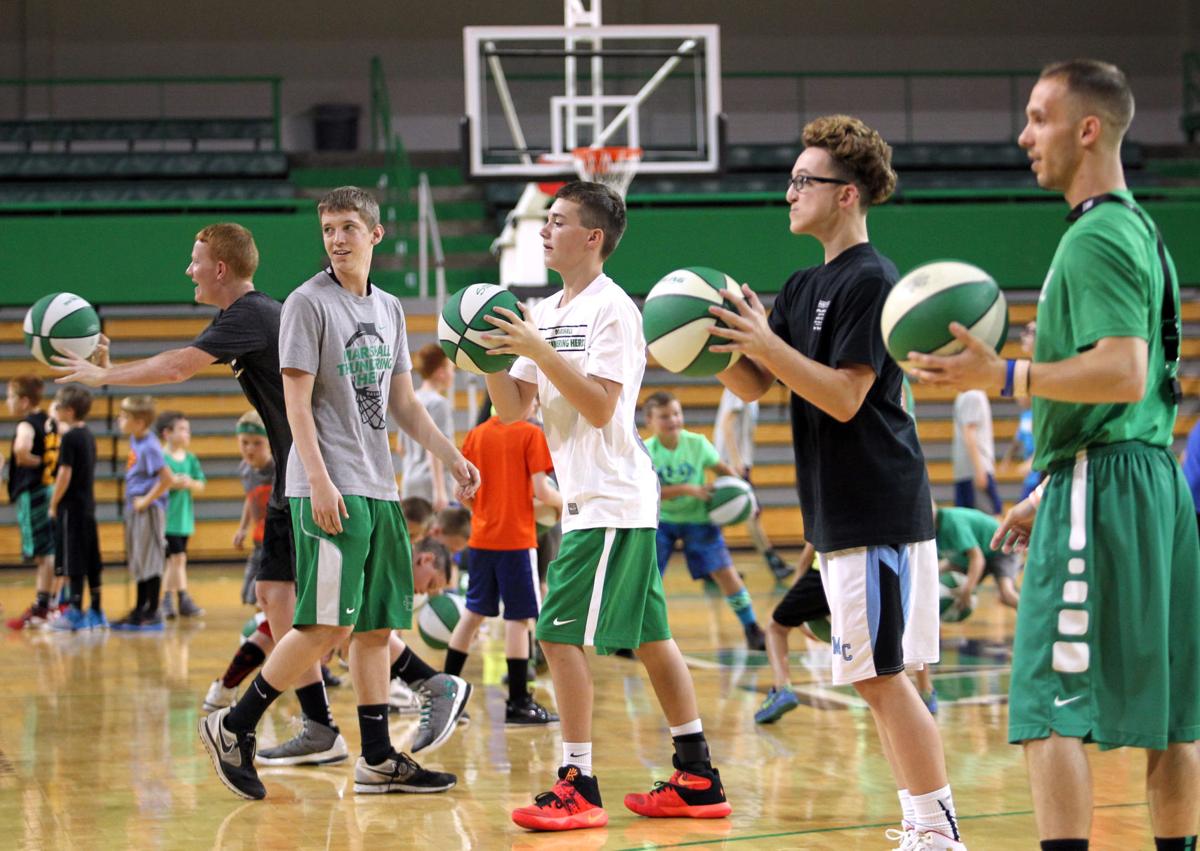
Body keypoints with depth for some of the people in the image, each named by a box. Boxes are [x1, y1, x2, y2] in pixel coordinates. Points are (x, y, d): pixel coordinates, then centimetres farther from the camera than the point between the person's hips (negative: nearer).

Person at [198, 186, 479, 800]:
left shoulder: (389, 309, 16)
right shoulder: (308, 303, -5)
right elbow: (297, 402, -10)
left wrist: (451, 456, 13)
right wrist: (319, 483, -19)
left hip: (379, 489, 7)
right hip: (330, 490, -7)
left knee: (376, 625, 6)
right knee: (327, 624, -12)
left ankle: (378, 760, 10)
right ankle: (233, 728, -1)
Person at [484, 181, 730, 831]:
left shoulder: (612, 310, -12)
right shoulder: (544, 314, 15)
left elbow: (599, 407, -20)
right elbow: (512, 410, 12)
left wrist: (538, 350, -23)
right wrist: (490, 357, -4)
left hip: (611, 502, -9)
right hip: (589, 502, 9)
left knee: (560, 634, -12)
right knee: (649, 637, 10)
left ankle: (578, 788, -8)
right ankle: (697, 780, 15)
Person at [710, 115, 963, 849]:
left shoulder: (871, 280, -12)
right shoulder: (805, 286, 16)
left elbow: (844, 397, -19)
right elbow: (755, 386, 13)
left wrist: (767, 343, -22)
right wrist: (716, 345, -4)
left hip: (878, 513, -9)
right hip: (840, 514, 9)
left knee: (880, 673, -8)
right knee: (879, 676, 11)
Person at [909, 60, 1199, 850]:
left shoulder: (1099, 239, -12)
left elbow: (1122, 373, -23)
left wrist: (1004, 377, -24)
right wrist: (1045, 494, 25)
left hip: (1099, 488, -10)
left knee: (1049, 708, -10)